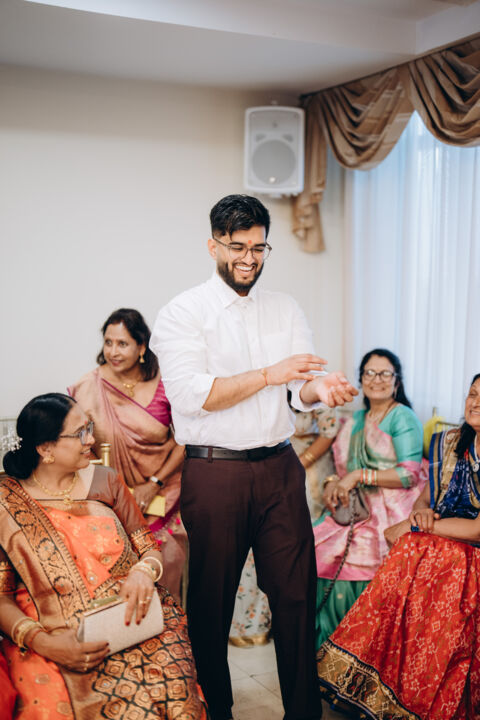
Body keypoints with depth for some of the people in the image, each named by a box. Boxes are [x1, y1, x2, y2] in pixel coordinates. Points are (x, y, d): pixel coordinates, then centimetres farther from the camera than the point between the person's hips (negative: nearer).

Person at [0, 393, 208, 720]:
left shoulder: (106, 480, 11)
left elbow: (150, 548, 13)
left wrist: (144, 571, -11)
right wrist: (41, 642, -17)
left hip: (131, 621, 3)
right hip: (55, 639, -2)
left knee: (170, 689, -26)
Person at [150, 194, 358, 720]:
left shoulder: (286, 310, 12)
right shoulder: (182, 313, -3)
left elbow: (300, 389, 5)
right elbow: (189, 395, -15)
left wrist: (319, 388, -19)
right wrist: (270, 374, -21)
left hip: (280, 468, 4)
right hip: (212, 473, -3)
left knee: (295, 592, 5)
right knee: (211, 598, 7)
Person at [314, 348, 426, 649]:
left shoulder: (403, 418, -1)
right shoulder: (357, 419, 20)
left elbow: (410, 474, -11)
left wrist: (359, 476, -15)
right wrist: (335, 483, -2)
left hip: (389, 513, -6)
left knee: (338, 555, -28)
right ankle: (322, 644, -4)